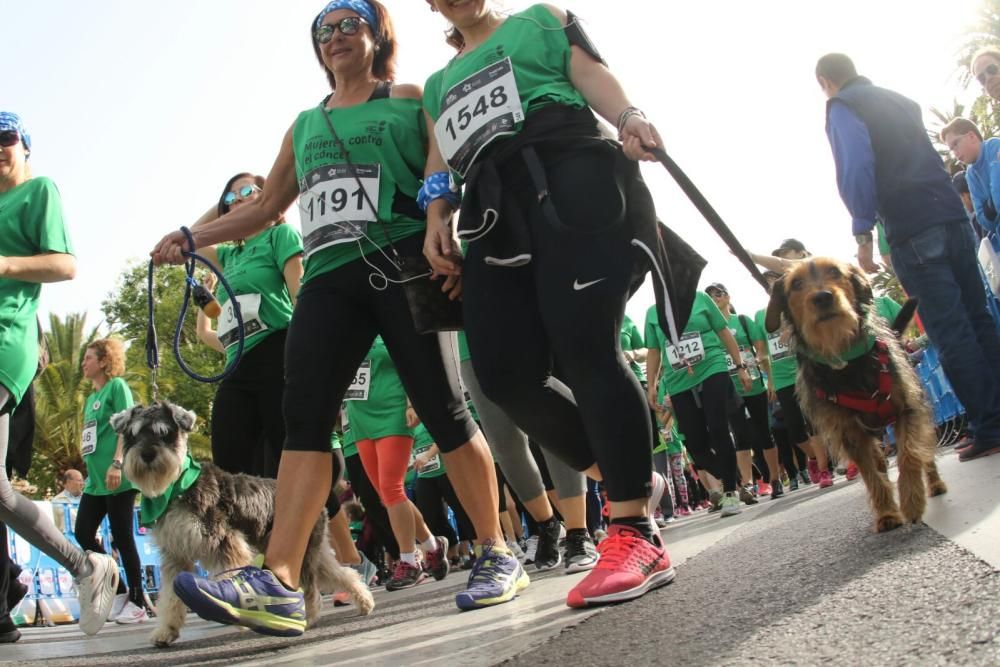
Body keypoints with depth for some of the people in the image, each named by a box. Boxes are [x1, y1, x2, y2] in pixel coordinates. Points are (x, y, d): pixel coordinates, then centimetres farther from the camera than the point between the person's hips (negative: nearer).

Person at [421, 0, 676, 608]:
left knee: (584, 348, -20)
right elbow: (440, 162, 26)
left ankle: (638, 537, -18)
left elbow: (595, 76, 7)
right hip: (494, 209, 5)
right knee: (505, 372, -13)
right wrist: (437, 218, 5)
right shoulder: (439, 85, 35)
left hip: (569, 180, -5)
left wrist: (629, 117, -15)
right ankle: (627, 475, 6)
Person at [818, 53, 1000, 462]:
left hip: (914, 231, -7)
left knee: (950, 334, -7)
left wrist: (862, 232, -11)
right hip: (953, 216, 7)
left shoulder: (841, 108, 1)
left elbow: (856, 167, -13)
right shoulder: (900, 101, 23)